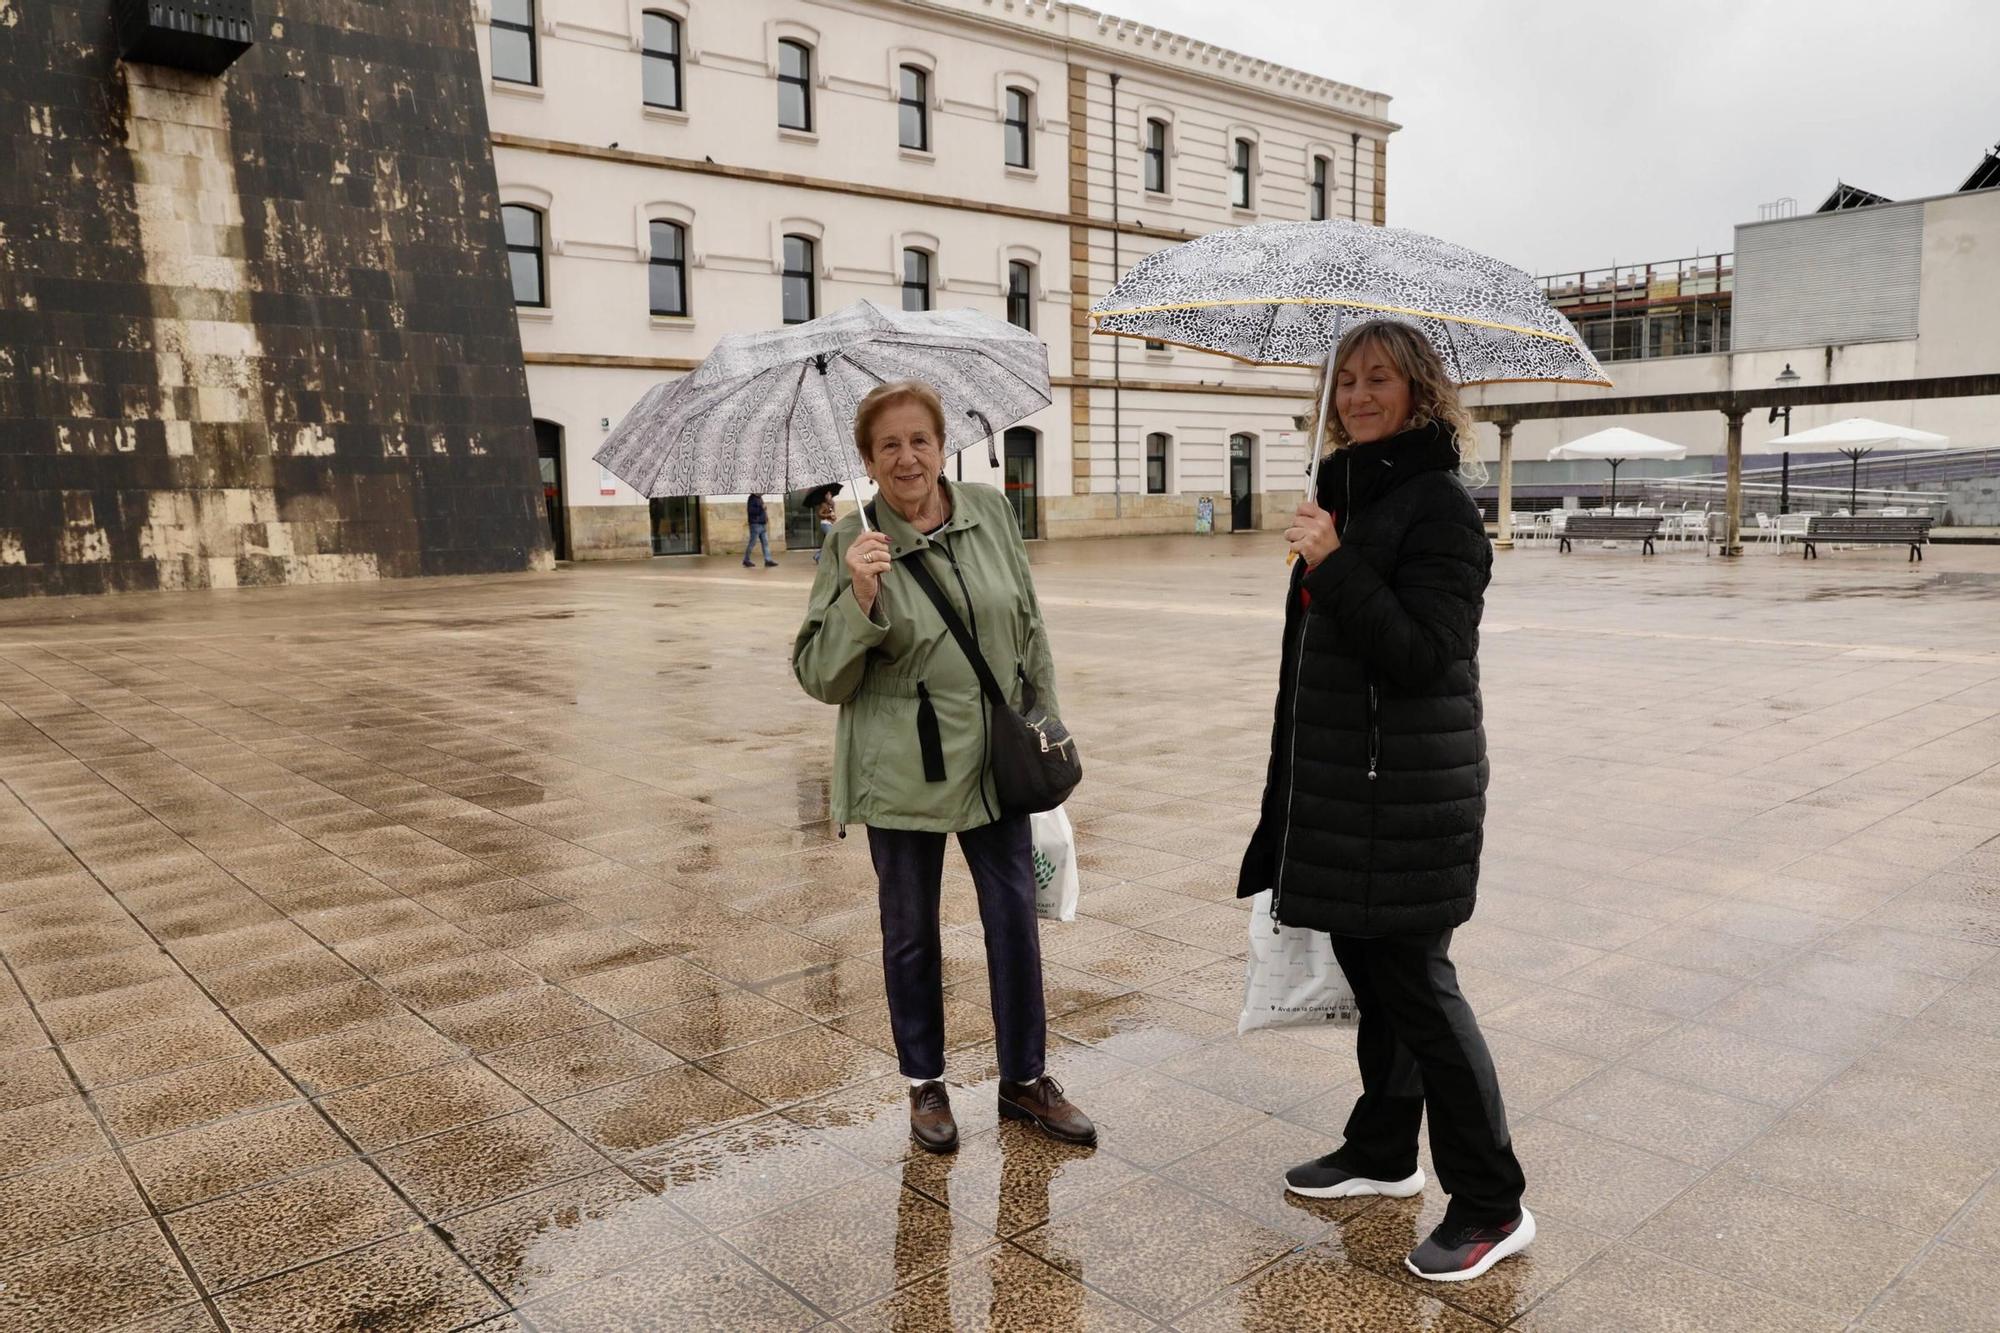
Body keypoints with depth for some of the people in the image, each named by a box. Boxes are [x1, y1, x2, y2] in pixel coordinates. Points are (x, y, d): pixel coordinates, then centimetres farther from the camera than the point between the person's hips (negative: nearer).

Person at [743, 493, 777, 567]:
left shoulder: (760, 498, 16)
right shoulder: (752, 498, -12)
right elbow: (750, 510, -22)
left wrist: (765, 516, 14)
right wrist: (761, 508, -21)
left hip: (762, 525, 9)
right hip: (755, 524, -9)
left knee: (765, 542, 4)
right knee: (752, 543, -3)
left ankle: (768, 560, 3)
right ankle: (746, 561, 7)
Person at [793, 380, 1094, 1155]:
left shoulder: (991, 513, 1)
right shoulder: (853, 544, -9)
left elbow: (1029, 625, 11)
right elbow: (819, 676, -10)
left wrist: (1047, 722, 11)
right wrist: (858, 598, -26)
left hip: (996, 761, 3)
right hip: (902, 771, -3)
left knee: (1015, 919, 9)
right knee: (911, 932, 12)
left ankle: (1024, 1078, 28)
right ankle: (925, 1084, 31)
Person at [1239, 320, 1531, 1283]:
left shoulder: (1437, 503, -14)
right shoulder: (1346, 492, 12)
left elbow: (1424, 656, -22)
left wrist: (1333, 565, -25)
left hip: (1407, 790, -8)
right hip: (1341, 782, 8)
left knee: (1415, 982, -1)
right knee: (1370, 969, 17)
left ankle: (1491, 1206, 13)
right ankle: (1383, 1152, 34)